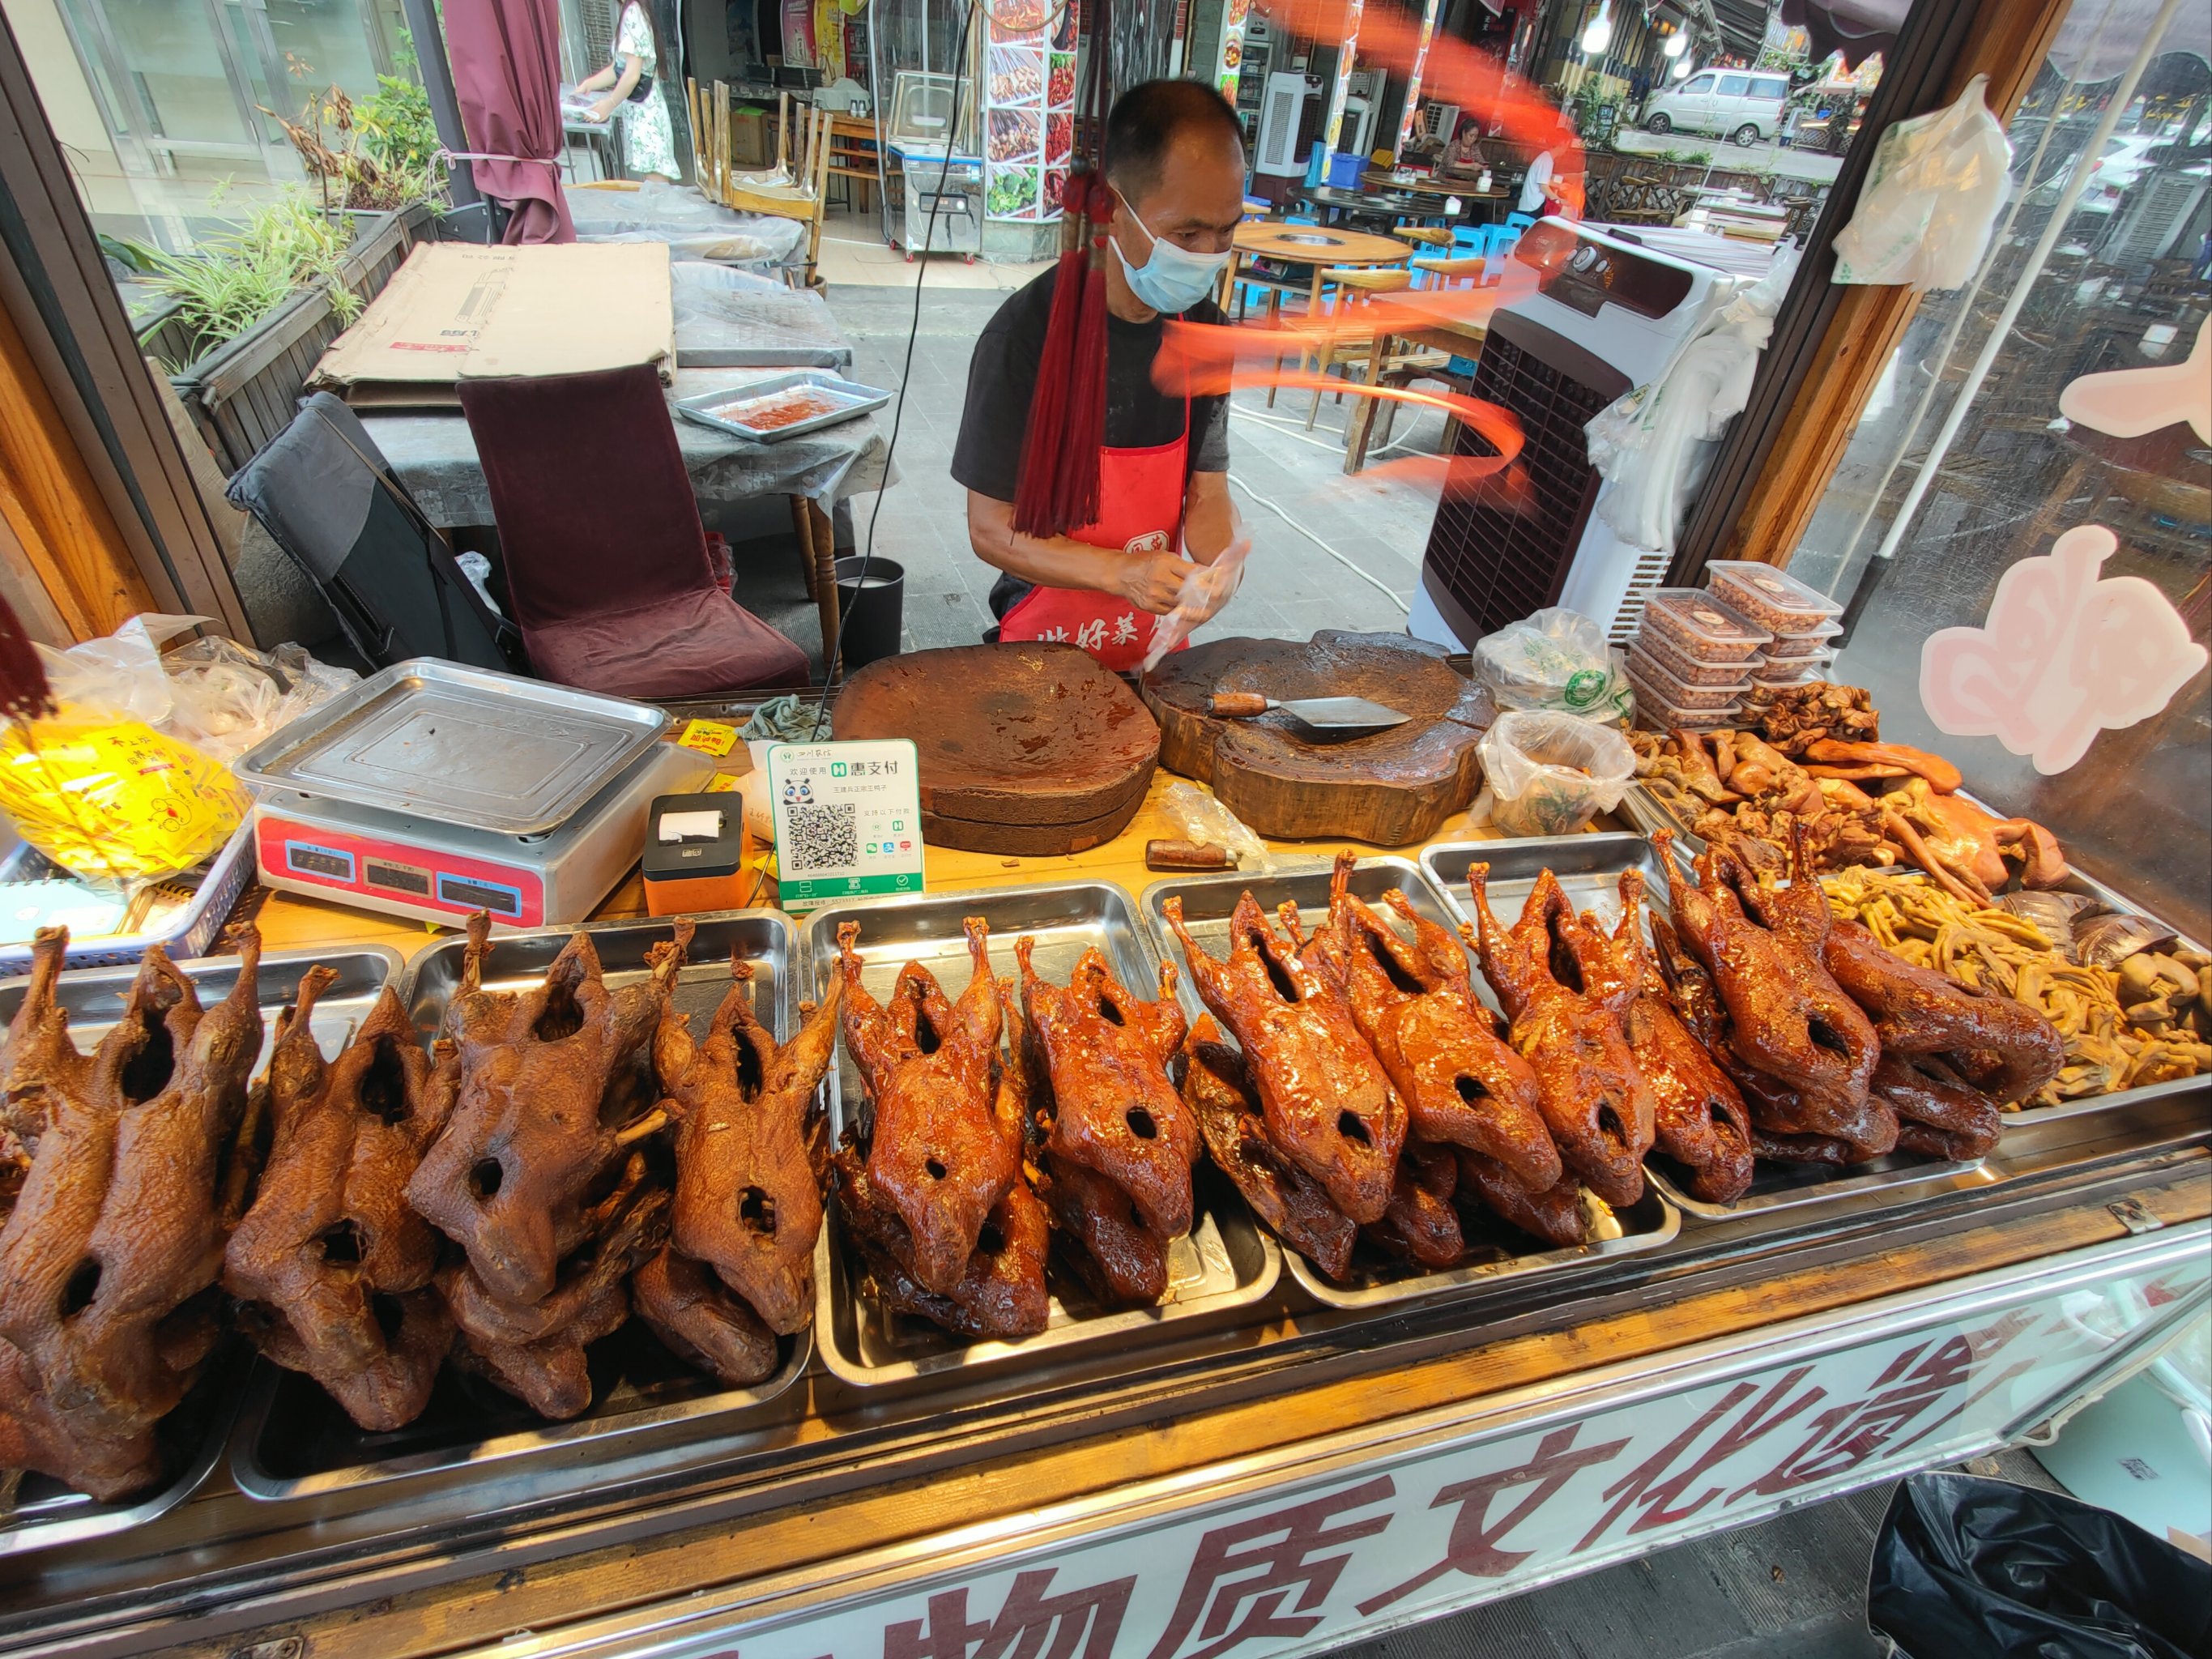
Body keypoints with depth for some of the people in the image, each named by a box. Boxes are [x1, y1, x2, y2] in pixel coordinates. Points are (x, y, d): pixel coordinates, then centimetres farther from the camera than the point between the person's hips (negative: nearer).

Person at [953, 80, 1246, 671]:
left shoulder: (1204, 330, 0)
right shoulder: (1026, 335, -17)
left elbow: (1207, 491, 3)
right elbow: (991, 528, -15)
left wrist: (1221, 559, -20)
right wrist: (1121, 572, -28)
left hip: (1159, 639, 4)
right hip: (1045, 644, -4)